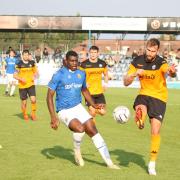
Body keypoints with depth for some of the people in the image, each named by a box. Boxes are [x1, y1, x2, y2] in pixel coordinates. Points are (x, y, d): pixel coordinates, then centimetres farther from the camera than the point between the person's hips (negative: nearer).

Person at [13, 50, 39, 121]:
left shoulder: (32, 63, 3)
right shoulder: (19, 64, -6)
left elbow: (36, 72, 15)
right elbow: (15, 75, -3)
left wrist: (34, 76, -7)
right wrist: (21, 79, -19)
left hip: (31, 84, 1)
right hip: (22, 86, -1)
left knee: (33, 99, -14)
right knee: (24, 102, 6)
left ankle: (33, 114, 8)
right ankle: (25, 115, 30)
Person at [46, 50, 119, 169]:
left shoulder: (81, 74, 4)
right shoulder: (59, 75, -12)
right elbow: (50, 96, -11)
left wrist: (94, 105, 11)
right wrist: (53, 117, -18)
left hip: (78, 107, 5)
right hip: (64, 111, -5)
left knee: (93, 130, -6)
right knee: (80, 128, -29)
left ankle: (109, 162, -1)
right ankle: (77, 152, 1)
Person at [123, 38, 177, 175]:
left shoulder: (160, 62, -17)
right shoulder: (138, 61, -5)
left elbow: (169, 72, -40)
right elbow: (126, 83, -1)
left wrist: (172, 71, -64)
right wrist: (134, 74, -21)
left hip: (159, 97, -2)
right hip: (144, 94, 2)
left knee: (155, 132, -5)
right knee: (140, 110, -40)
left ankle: (152, 163, 9)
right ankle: (140, 121, -10)